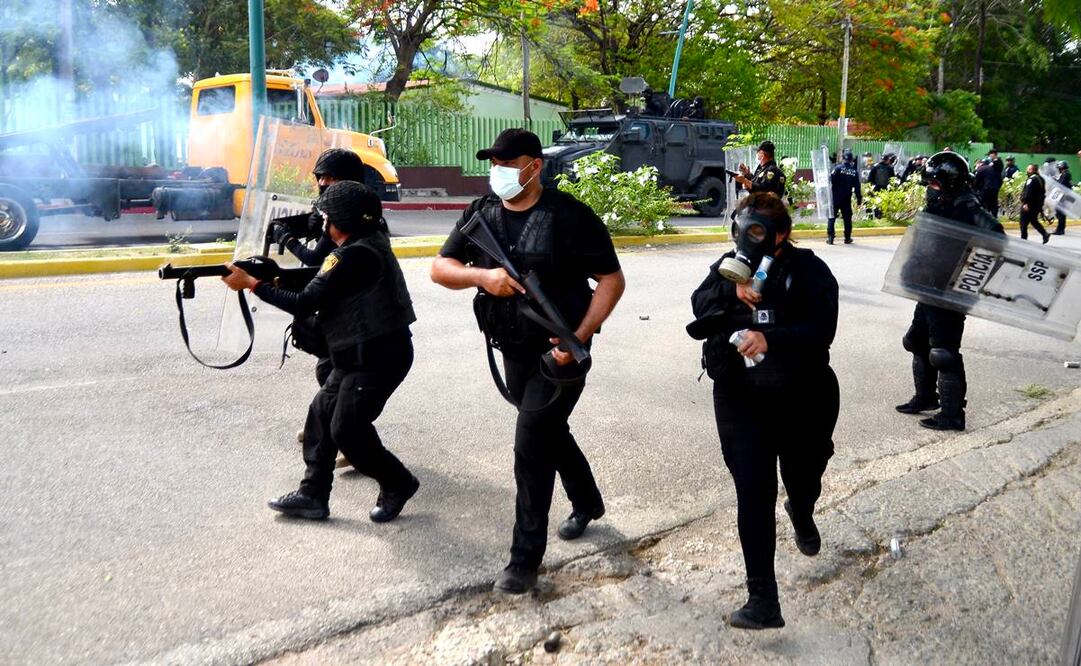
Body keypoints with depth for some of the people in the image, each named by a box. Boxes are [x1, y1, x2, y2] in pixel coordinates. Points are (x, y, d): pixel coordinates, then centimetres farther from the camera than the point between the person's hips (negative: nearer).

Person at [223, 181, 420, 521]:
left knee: (347, 430, -3)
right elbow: (318, 277, 15)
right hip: (361, 354, 10)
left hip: (378, 356, -10)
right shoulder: (368, 241, 8)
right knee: (321, 414, 11)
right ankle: (312, 495, 19)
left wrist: (251, 283, -12)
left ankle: (397, 484, 15)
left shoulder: (356, 255, -22)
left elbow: (304, 304, -20)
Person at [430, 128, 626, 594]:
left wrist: (580, 337, -23)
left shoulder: (569, 216, -13)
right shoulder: (481, 215, 3)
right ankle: (587, 503, 47)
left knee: (531, 446, -10)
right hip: (512, 350, 6)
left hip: (558, 351, -6)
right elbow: (441, 268, 1)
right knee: (550, 432, 22)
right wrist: (482, 275, -20)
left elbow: (612, 280, -11)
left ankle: (526, 557, 3)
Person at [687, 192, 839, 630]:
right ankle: (762, 600, -2)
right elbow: (699, 310, -8)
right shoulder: (728, 267, 4)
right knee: (753, 492, -7)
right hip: (741, 400, 1)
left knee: (804, 481, 19)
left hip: (803, 396, -1)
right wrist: (731, 293, -26)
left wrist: (770, 340, -32)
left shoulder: (808, 270, -7)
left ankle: (801, 514, 59)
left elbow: (821, 329, -18)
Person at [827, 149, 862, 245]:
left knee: (832, 217, 3)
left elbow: (830, 182, -13)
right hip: (847, 199, 3)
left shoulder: (837, 168, -8)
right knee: (847, 217, 13)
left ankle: (830, 237, -5)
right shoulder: (854, 172, 2)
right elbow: (857, 187, 4)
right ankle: (847, 237, 16)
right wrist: (859, 199, 10)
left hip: (835, 197, -3)